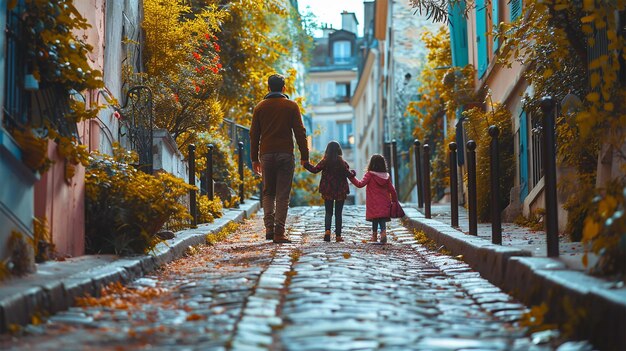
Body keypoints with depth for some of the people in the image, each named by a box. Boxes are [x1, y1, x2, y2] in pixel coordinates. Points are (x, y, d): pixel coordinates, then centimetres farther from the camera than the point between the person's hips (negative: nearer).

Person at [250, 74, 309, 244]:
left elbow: (254, 134, 8)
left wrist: (254, 159, 13)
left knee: (268, 193, 14)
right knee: (282, 196, 0)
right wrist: (304, 156, 4)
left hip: (266, 155, 2)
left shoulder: (260, 107, 8)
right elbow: (300, 132, -1)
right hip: (285, 154, -2)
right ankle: (279, 233, -5)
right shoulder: (291, 106, 2)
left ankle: (269, 228, 2)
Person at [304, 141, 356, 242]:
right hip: (340, 192, -1)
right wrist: (353, 173, 14)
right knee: (338, 214, 7)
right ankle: (338, 235, 5)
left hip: (327, 191, 1)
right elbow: (348, 174, -8)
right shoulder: (342, 163, -8)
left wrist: (306, 164, 11)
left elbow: (315, 169, -4)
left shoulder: (325, 162, -5)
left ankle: (327, 230, -15)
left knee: (328, 212, 9)